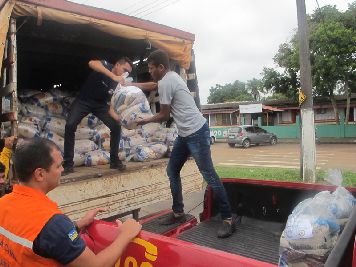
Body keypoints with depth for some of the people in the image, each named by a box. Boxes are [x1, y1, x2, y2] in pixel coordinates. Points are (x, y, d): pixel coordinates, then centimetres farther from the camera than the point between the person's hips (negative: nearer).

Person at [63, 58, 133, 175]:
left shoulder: (119, 83, -8)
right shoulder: (105, 65, -18)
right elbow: (92, 63, -42)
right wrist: (114, 76, -51)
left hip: (101, 104, 4)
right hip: (83, 100, -3)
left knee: (116, 127, -11)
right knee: (70, 126, -21)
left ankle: (114, 160, 2)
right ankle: (68, 164, -11)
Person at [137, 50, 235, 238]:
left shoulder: (165, 83, -13)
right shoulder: (171, 77, 15)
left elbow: (164, 116, -9)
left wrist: (143, 121, 7)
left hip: (196, 132, -10)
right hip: (185, 133, 10)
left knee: (208, 175, -7)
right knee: (172, 171, 13)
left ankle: (228, 219, 4)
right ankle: (178, 213, 24)